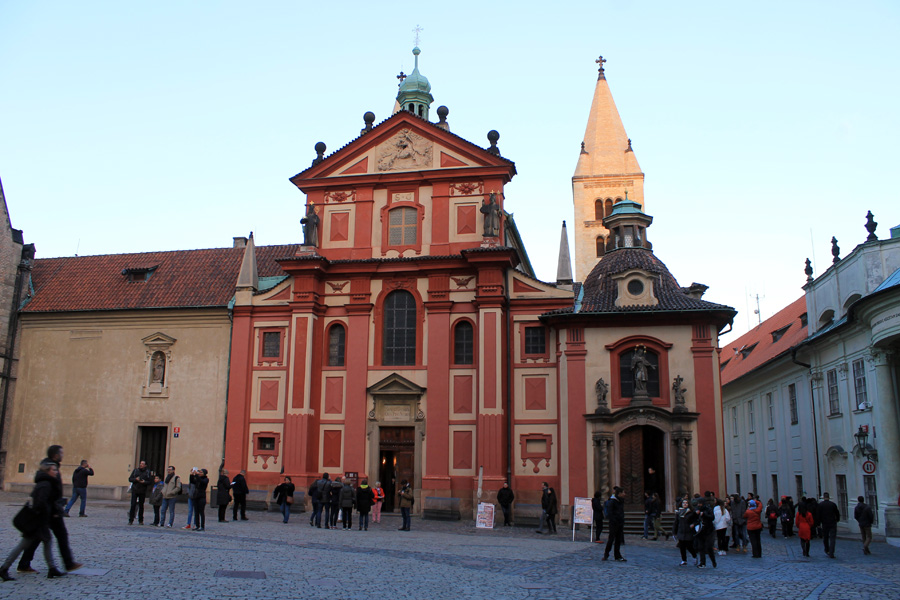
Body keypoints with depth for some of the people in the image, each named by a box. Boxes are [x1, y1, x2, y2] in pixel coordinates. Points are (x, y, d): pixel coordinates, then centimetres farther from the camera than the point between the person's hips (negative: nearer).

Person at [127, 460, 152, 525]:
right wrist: (135, 479, -12)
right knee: (133, 505, -6)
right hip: (134, 490, 0)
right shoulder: (135, 470, 6)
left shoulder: (147, 472, 3)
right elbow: (130, 479, 6)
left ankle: (140, 520, 15)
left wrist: (144, 482, -16)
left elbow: (150, 481, 2)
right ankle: (131, 520, -2)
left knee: (141, 506, 7)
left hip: (142, 491, 0)